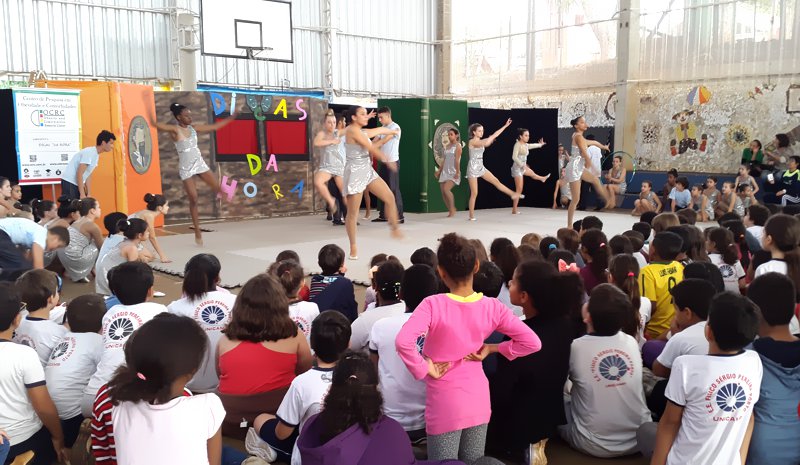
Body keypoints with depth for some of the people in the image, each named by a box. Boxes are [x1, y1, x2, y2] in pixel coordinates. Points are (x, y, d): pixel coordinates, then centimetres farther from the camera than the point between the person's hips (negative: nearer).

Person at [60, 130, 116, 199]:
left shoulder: (96, 156, 10)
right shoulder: (89, 153, -19)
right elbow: (79, 174, -23)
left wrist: (88, 194, 9)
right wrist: (82, 194, -23)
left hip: (77, 184, 10)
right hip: (69, 183, -10)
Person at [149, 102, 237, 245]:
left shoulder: (194, 128, 6)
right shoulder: (174, 130, -9)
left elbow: (214, 127, 13)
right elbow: (155, 123, -23)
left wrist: (230, 118, 14)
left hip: (199, 163, 4)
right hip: (186, 167, -4)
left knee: (217, 188, -8)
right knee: (193, 200, -1)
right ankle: (197, 232, 9)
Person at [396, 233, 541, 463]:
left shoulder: (433, 305, -19)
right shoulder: (492, 307, -8)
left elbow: (403, 341, -33)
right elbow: (532, 342, -6)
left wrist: (423, 369, -18)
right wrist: (491, 348, 2)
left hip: (445, 405, -3)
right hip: (478, 401, 4)